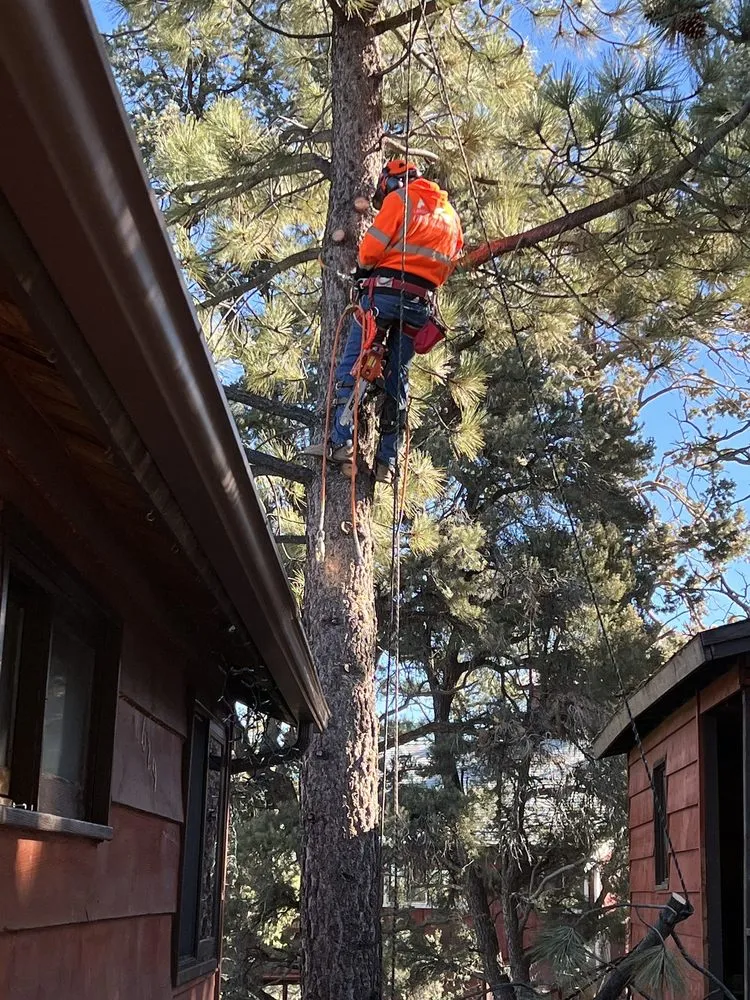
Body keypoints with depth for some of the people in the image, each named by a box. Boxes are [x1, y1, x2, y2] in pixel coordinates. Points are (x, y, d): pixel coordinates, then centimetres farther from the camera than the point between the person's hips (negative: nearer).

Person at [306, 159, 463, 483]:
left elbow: (372, 247, -3)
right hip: (422, 304, 6)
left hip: (386, 290, -6)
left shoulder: (401, 199, 2)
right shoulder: (451, 216, 23)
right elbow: (447, 265, 18)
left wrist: (362, 270, 13)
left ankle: (341, 442, -18)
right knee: (397, 377, 6)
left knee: (352, 363, -5)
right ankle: (387, 460, 0)